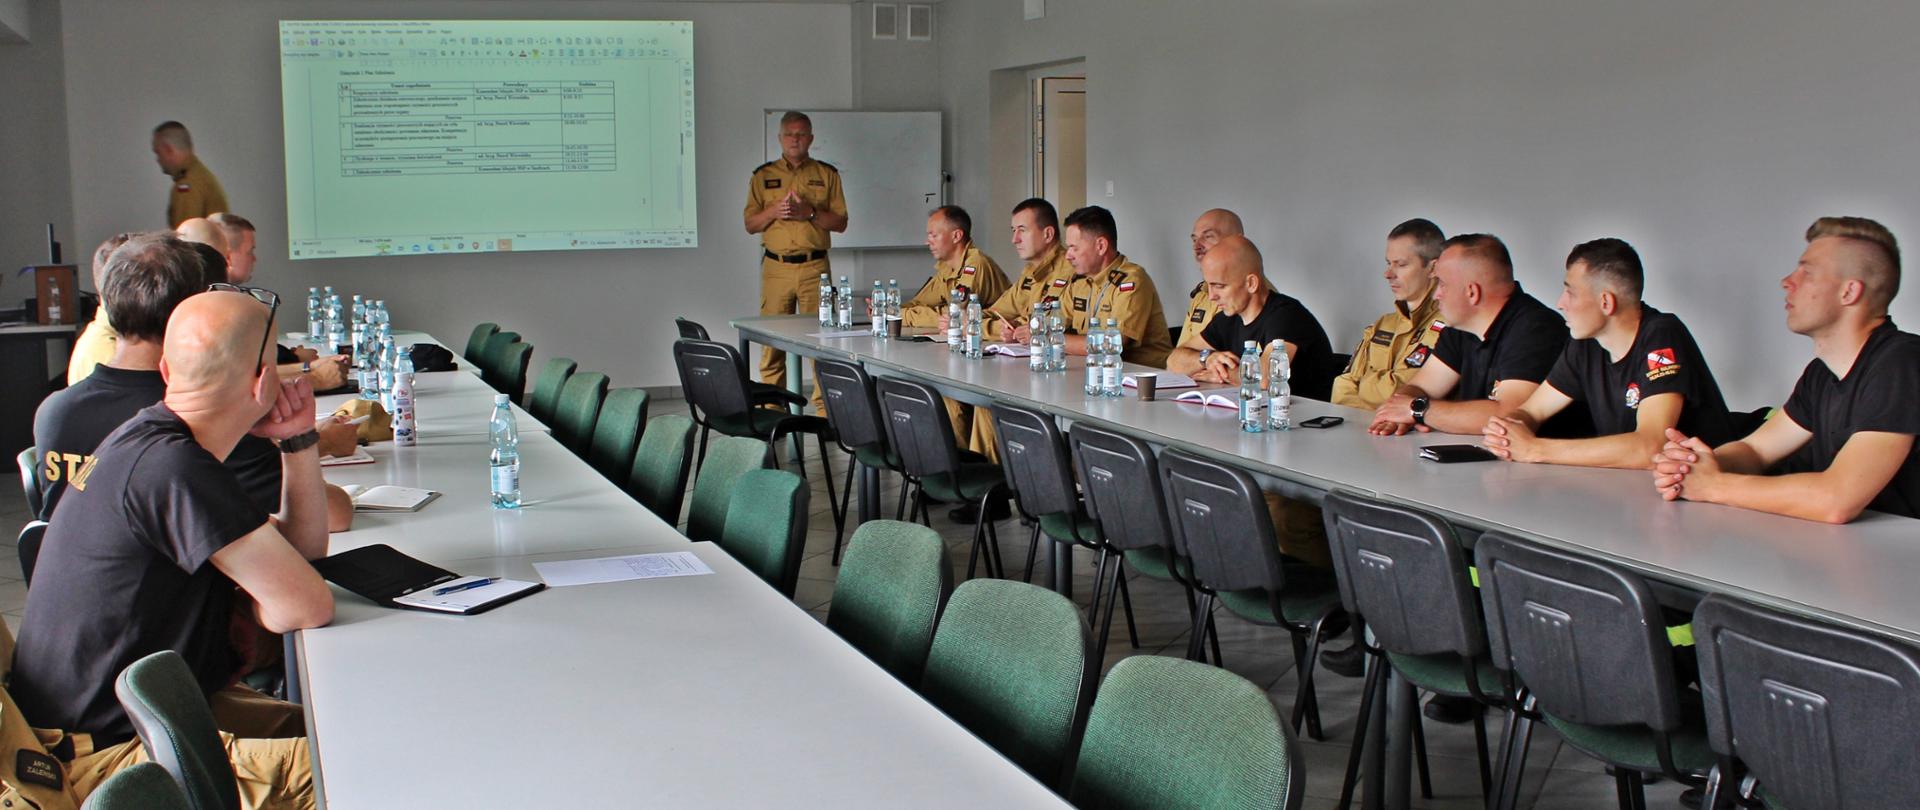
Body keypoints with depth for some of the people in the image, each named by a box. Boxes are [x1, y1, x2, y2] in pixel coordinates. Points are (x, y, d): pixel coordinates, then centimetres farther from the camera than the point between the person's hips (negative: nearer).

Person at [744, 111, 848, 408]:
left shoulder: (827, 174, 10)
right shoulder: (763, 175, 12)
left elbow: (840, 223, 6)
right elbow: (750, 224, 10)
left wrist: (809, 213, -10)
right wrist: (775, 211, -9)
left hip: (815, 266, -1)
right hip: (776, 267, 1)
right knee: (773, 339, -1)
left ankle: (824, 408, 0)